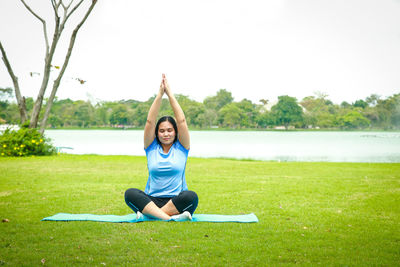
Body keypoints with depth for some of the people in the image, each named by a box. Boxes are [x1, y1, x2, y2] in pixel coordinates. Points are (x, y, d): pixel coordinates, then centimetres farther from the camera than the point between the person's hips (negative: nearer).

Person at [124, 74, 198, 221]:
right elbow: (150, 121, 2)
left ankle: (148, 213, -29)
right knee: (130, 193, -29)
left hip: (177, 202, -1)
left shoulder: (181, 148, 10)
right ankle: (170, 217, -39)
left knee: (191, 196, -35)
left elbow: (182, 120, 1)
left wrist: (169, 93, 0)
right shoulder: (151, 148, 11)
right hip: (152, 201, 1)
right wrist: (160, 94, -3)